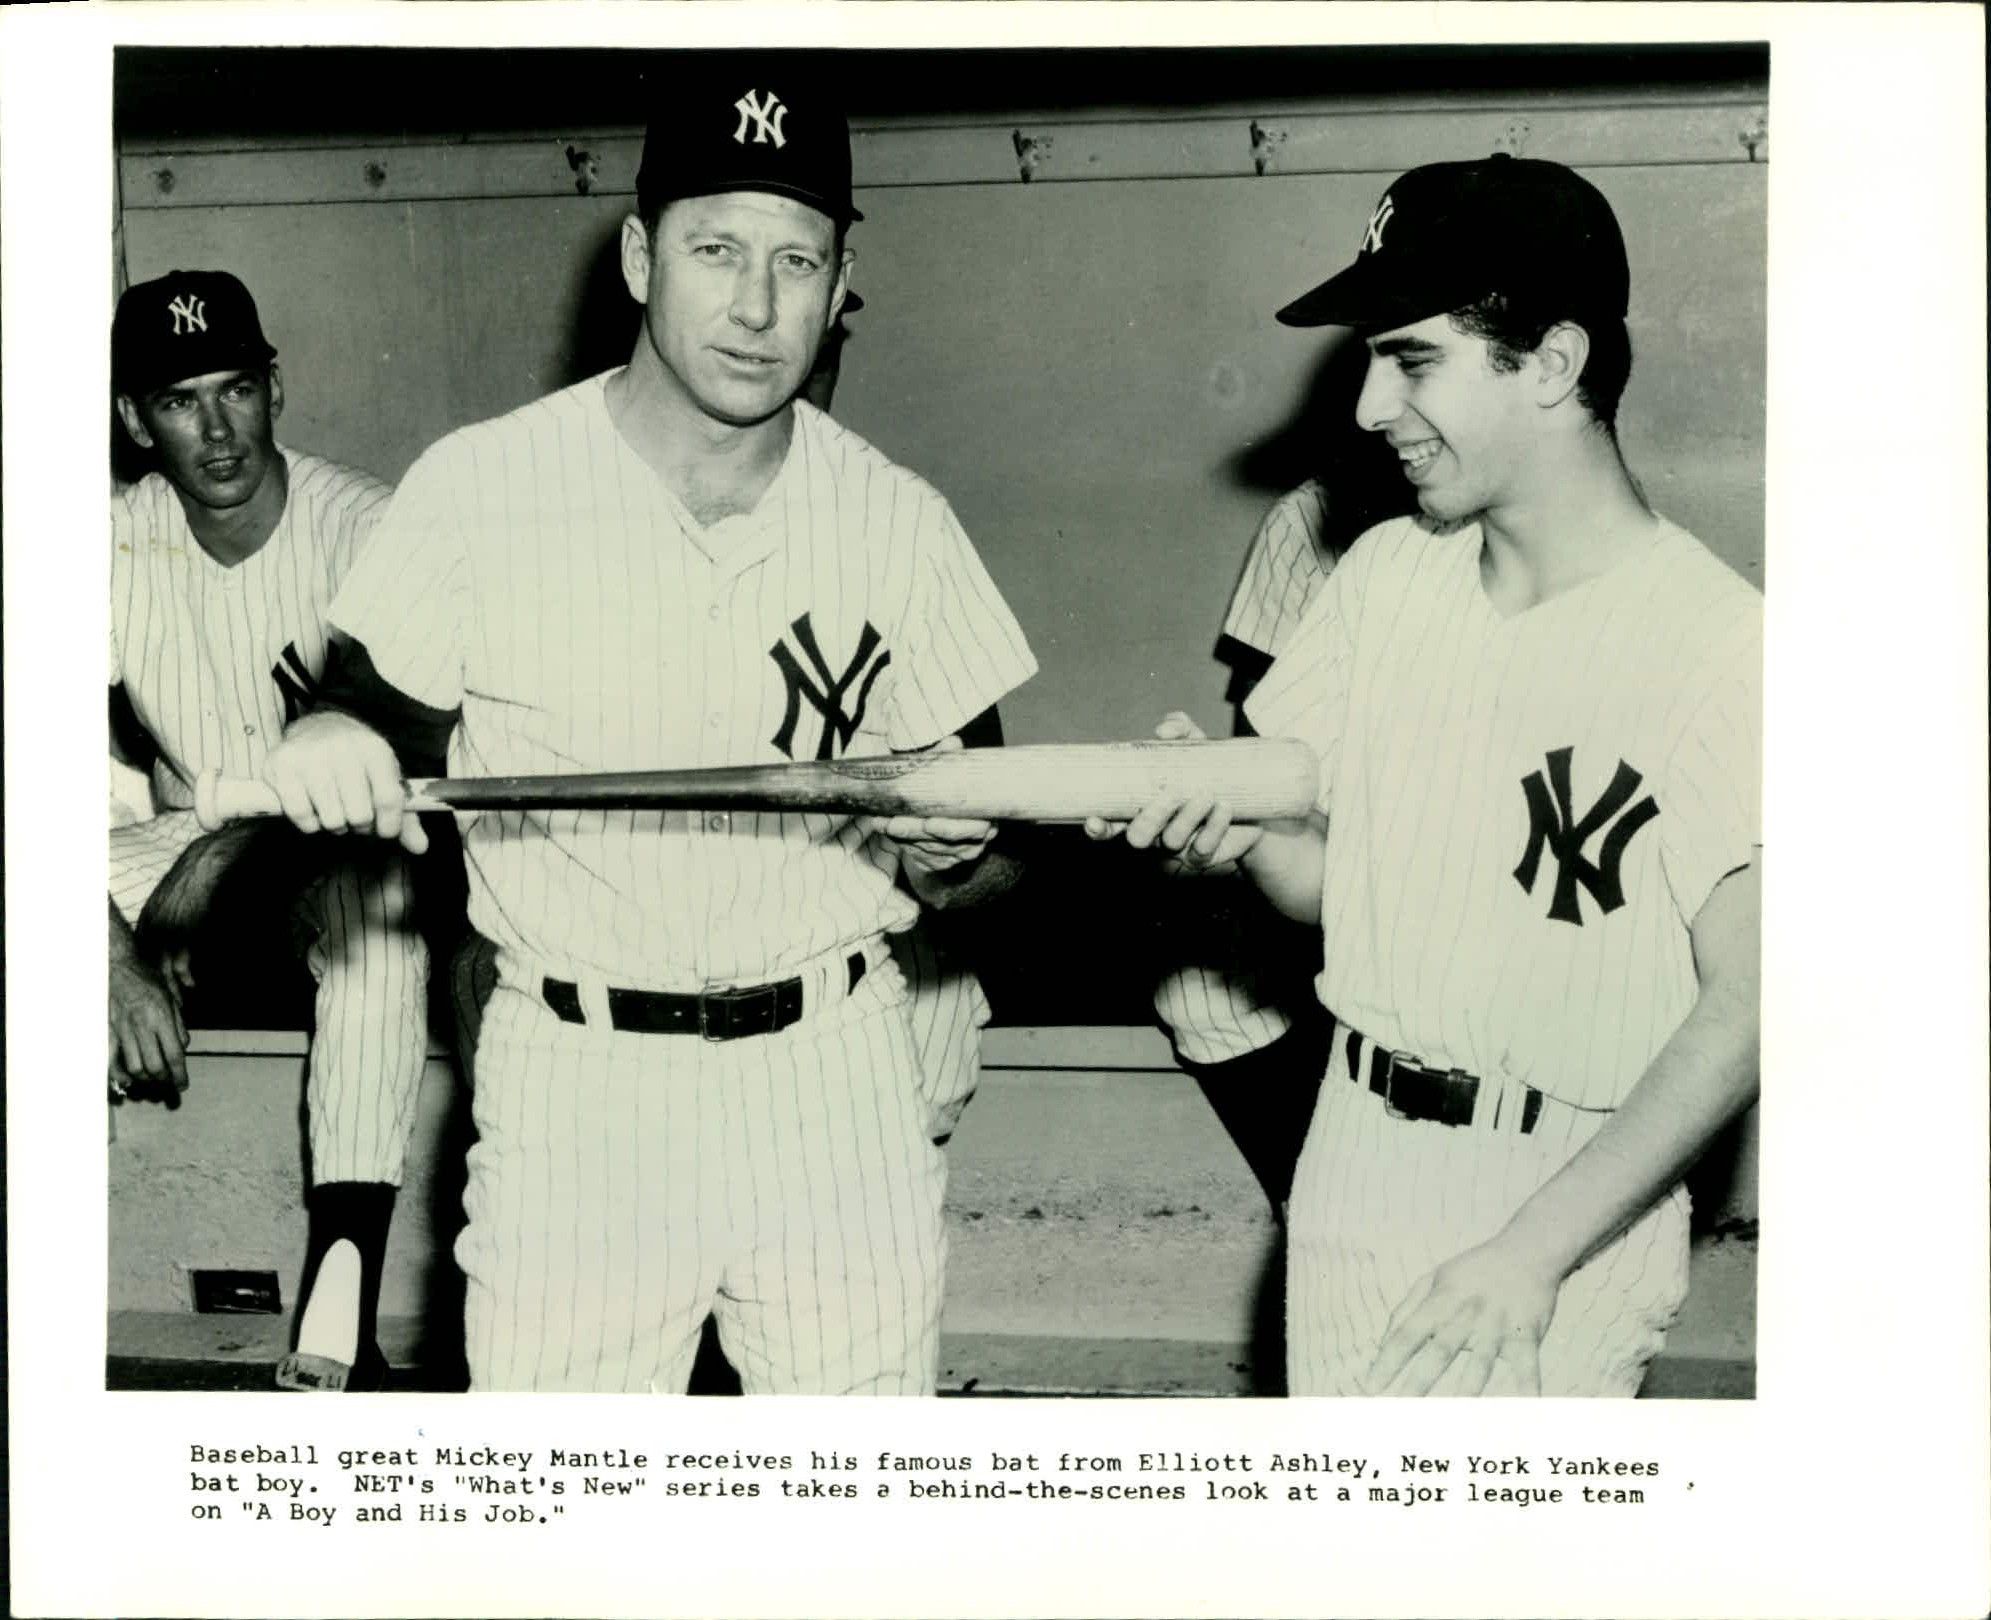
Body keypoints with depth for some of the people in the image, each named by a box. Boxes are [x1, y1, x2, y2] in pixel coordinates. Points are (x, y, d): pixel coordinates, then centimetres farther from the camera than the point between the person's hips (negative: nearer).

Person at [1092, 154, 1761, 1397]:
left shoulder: (1719, 645, -16)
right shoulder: (1387, 572, 4)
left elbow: (1744, 1011, -18)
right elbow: (1334, 876, 8)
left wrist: (1532, 1254, -22)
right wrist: (1236, 820, -14)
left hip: (1569, 1216, -5)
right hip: (1351, 1187, 6)